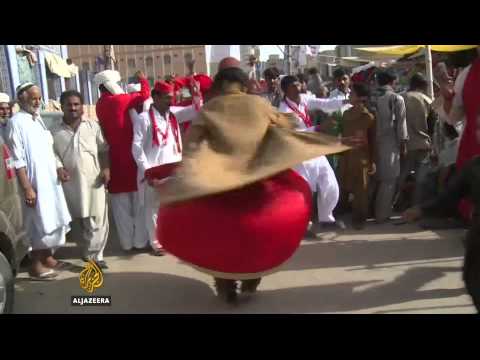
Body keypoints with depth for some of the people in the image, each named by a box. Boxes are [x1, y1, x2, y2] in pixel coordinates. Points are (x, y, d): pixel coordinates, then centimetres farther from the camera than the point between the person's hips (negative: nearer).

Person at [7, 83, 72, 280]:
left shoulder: (38, 119, 12)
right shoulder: (16, 122, -13)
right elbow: (18, 159, -17)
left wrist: (59, 169, 10)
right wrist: (27, 187, -20)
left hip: (50, 180, 8)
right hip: (35, 182, -8)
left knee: (52, 219, 14)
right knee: (40, 222, -2)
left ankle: (48, 258, 27)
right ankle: (36, 265, 9)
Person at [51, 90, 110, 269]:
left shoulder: (92, 126, 5)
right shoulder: (56, 131, 5)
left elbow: (104, 149, 6)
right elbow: (53, 153, 6)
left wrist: (106, 168, -5)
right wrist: (59, 168, -12)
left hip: (94, 179, -1)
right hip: (71, 182, 1)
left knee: (97, 219, -3)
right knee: (79, 219, 11)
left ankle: (94, 254, 8)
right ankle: (89, 251, 28)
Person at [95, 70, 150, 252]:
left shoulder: (100, 105, 8)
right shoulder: (118, 100, -12)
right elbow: (145, 94, -9)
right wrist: (143, 79, 8)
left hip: (113, 157, 6)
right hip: (130, 156, -6)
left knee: (121, 204, 11)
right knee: (138, 200, 6)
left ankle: (127, 242, 16)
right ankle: (140, 241, 11)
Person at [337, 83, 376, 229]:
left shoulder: (369, 117, -7)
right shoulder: (346, 114, 8)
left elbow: (373, 141, -3)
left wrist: (373, 161, -4)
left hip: (361, 157, -4)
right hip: (345, 156, 5)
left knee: (360, 189, 4)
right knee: (342, 187, 10)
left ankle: (359, 218, 16)